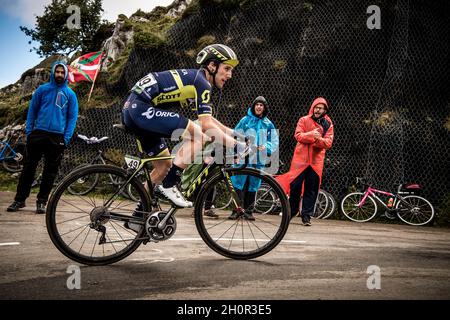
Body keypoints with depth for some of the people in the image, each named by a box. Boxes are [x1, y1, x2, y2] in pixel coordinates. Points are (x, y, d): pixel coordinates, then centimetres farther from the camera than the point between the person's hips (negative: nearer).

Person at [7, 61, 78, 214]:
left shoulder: (70, 94, 5)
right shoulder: (42, 89, 6)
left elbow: (72, 117, 3)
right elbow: (32, 110, 8)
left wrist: (66, 138, -6)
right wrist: (28, 131, -1)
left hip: (57, 137, 0)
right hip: (38, 134, 0)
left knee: (50, 171, 4)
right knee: (29, 167, 3)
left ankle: (42, 201, 14)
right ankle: (20, 199, 12)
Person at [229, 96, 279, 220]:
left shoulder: (268, 124, 9)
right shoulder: (245, 120, 4)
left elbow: (274, 141, 9)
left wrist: (266, 147, -10)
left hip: (259, 160, 2)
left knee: (253, 186, 8)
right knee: (239, 184, -7)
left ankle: (247, 210, 18)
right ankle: (236, 210, 1)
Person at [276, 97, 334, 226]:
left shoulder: (328, 124, 8)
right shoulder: (304, 120, 4)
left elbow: (328, 143, -2)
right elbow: (298, 136, -8)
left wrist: (318, 139, -21)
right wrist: (311, 134, -24)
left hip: (316, 160, 1)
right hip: (301, 157, -1)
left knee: (312, 189, 2)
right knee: (295, 185, 0)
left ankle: (306, 215, 10)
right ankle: (292, 210, 20)